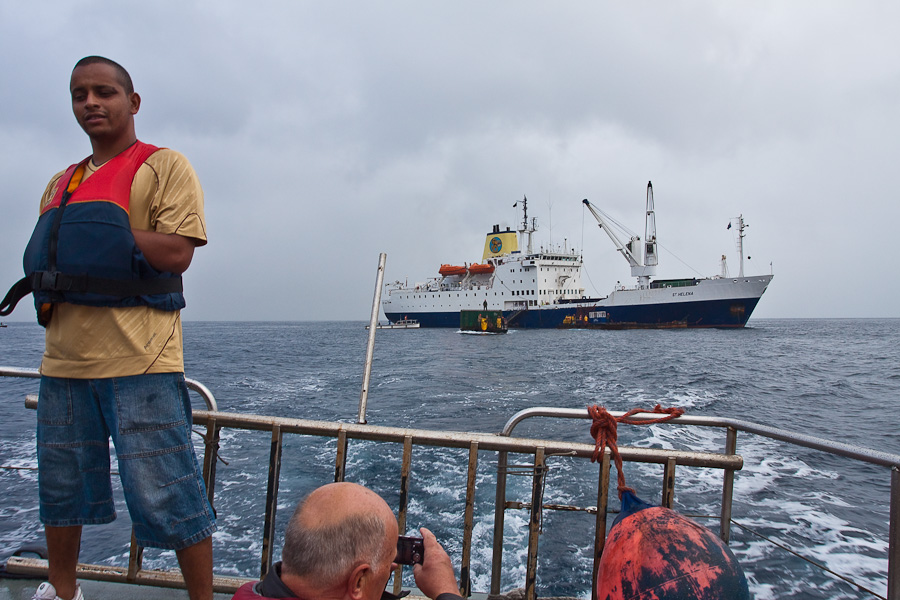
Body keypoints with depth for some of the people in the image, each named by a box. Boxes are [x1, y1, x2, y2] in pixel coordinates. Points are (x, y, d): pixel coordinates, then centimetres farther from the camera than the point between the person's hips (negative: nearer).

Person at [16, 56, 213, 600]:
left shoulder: (165, 166, -1)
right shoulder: (61, 184, 19)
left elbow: (177, 251, -13)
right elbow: (43, 258, 22)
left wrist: (100, 232, -12)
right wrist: (47, 288, 2)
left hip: (140, 363, -7)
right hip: (65, 362, 7)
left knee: (166, 497, -3)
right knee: (61, 487, 20)